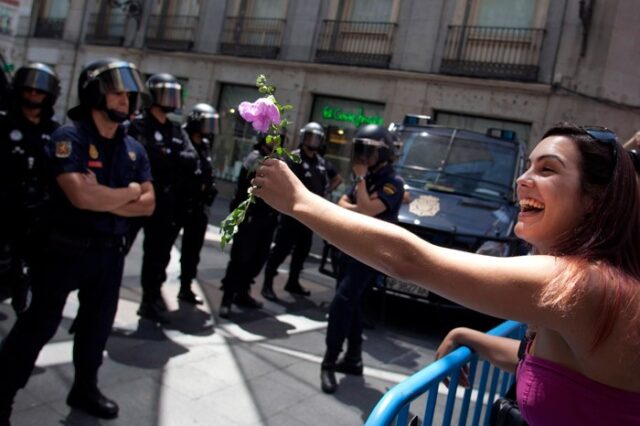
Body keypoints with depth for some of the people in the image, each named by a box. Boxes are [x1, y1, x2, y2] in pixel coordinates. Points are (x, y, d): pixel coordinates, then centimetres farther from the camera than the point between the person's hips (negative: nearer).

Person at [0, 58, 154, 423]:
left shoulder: (134, 149, 4)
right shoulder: (69, 137, -14)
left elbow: (147, 204, -2)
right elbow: (81, 196, -29)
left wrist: (103, 198, -17)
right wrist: (128, 192, -12)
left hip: (111, 251, 6)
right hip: (67, 249, -6)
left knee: (98, 324, 17)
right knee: (39, 324, 4)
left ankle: (85, 389, 36)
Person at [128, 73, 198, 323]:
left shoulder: (177, 130, 12)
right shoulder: (139, 125, -6)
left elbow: (192, 161, -2)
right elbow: (147, 155, -22)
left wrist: (164, 157, -14)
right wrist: (174, 157, -14)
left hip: (164, 203, 6)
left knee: (158, 254, 12)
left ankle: (151, 301, 25)